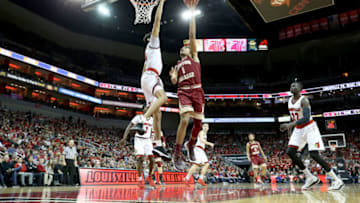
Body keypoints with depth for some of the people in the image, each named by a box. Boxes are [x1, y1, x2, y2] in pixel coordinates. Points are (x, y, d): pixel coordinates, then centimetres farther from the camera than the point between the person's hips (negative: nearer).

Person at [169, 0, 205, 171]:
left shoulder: (193, 56, 16)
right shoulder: (178, 64, 24)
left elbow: (192, 35, 8)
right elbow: (174, 82, 16)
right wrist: (172, 76, -8)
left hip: (197, 91, 0)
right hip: (184, 91, 0)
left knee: (198, 123, 3)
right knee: (185, 120, -20)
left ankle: (190, 144, 32)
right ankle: (177, 155, -15)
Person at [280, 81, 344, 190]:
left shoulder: (304, 100, -19)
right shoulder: (290, 100, 5)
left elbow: (306, 118, -31)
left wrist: (290, 125, -38)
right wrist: (290, 126, 14)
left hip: (309, 128, -8)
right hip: (298, 129, 8)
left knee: (314, 154, -15)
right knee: (290, 152, -3)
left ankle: (336, 180, -1)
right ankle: (310, 177, 7)